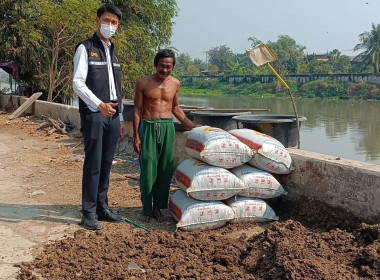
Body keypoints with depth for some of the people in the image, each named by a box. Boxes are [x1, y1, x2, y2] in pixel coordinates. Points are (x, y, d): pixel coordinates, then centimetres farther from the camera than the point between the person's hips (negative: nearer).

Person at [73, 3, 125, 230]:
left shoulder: (114, 53, 19)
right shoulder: (85, 48, -1)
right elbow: (78, 83, -11)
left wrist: (120, 119, 17)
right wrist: (99, 105, -25)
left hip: (112, 116, 6)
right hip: (93, 115, -6)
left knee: (107, 164, 8)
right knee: (93, 164, -6)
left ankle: (102, 207, 17)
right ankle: (89, 212, 1)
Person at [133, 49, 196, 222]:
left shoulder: (175, 84, 7)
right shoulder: (143, 83, -3)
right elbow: (137, 110, -1)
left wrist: (191, 126, 16)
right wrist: (136, 136, -5)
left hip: (167, 128, 3)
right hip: (148, 127, -3)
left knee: (165, 170, 5)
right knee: (148, 170, -2)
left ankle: (158, 207, 18)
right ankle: (146, 209, 10)